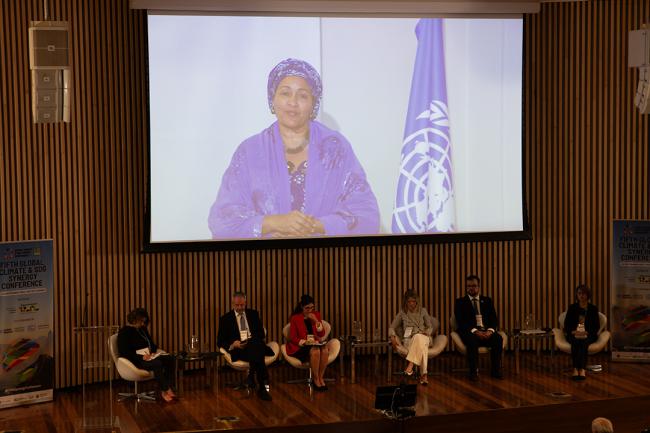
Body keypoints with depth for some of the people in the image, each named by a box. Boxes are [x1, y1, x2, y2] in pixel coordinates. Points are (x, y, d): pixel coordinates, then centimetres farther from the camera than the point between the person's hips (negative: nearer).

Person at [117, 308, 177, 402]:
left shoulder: (143, 329, 18)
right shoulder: (124, 332, -6)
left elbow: (151, 344, 24)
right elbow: (123, 352, -16)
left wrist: (153, 350, -1)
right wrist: (141, 357, -25)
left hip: (149, 355, 8)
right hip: (136, 359, -8)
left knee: (170, 359, -18)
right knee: (157, 363, -35)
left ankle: (167, 388, -23)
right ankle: (165, 390, -25)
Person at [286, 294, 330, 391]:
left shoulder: (316, 315, 8)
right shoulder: (295, 318, -3)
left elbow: (322, 334, 6)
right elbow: (292, 338, -4)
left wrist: (316, 321, -9)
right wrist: (305, 342, -21)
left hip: (315, 344, 4)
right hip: (300, 346, -4)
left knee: (325, 350, -31)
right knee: (315, 351, -35)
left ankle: (321, 378, -18)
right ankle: (315, 380, -21)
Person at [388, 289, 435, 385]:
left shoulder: (422, 311, 14)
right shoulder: (402, 313, 13)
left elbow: (430, 327, 15)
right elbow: (392, 327, 11)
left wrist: (426, 332, -10)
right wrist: (392, 337, -11)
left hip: (423, 337, 0)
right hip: (409, 340, 0)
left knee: (418, 338, -42)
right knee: (421, 346, -40)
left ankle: (410, 366, -54)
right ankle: (424, 375, -53)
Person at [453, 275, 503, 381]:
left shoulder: (487, 301, 19)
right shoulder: (460, 302, 9)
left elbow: (493, 319, 9)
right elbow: (461, 322, -4)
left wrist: (490, 330, -13)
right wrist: (475, 331, -20)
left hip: (486, 332, 3)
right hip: (470, 332, -3)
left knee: (498, 339, -28)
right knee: (472, 341, -37)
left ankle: (495, 370, -17)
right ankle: (473, 372, -30)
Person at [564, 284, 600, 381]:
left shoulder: (593, 308, 10)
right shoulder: (572, 308, 12)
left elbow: (597, 326, 3)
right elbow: (566, 324, 6)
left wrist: (586, 332, -15)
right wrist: (573, 332, -14)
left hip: (588, 335, -1)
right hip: (573, 334, 1)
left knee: (584, 341, -35)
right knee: (575, 341, -35)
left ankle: (576, 369, -52)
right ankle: (581, 369, -49)